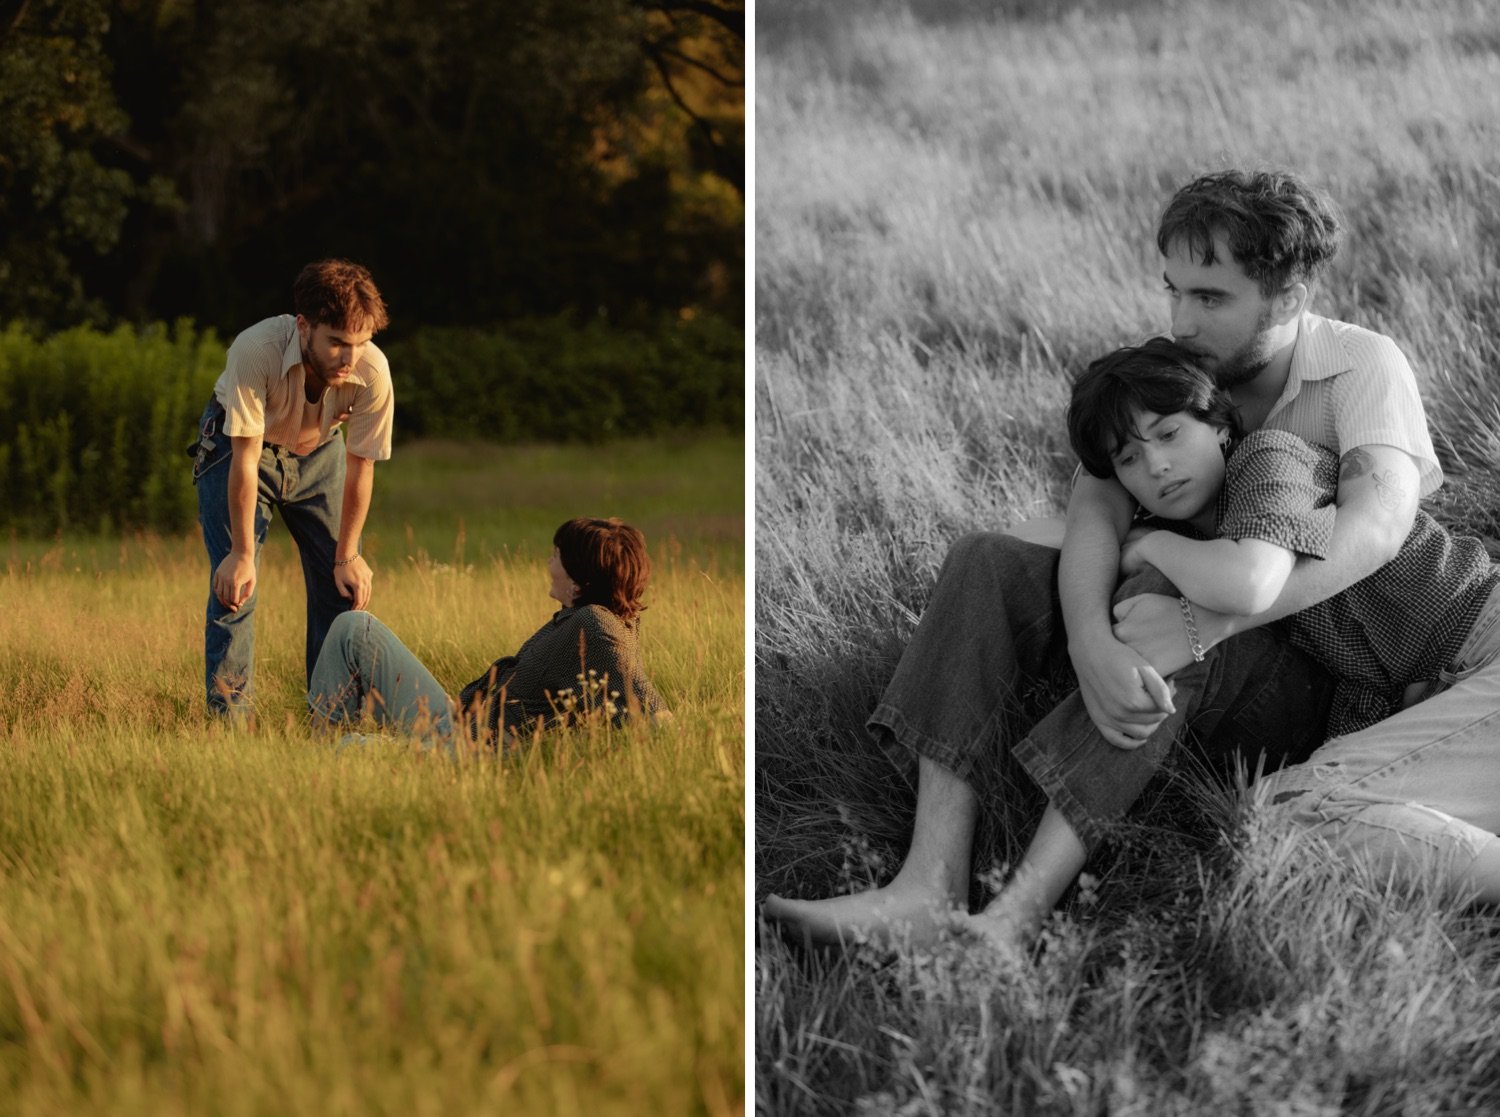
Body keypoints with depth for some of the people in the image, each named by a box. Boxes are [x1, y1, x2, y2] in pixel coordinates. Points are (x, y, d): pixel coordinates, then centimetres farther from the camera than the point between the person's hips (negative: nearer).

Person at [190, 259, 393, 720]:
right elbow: (245, 460, -30)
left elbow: (359, 467, -16)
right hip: (238, 444, -3)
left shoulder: (372, 371, -31)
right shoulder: (255, 352, -40)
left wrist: (348, 556, -10)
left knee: (342, 587, -2)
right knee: (234, 587, -13)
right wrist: (242, 554, -24)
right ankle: (229, 718, -7)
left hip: (317, 453, 3)